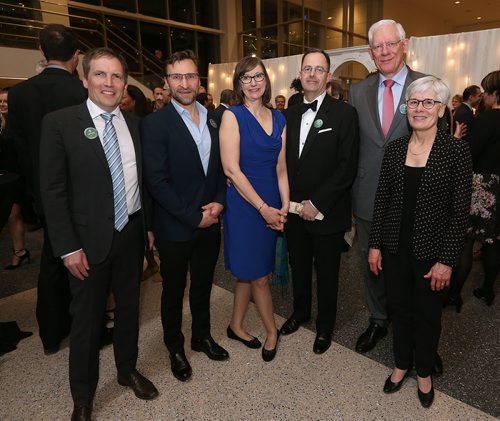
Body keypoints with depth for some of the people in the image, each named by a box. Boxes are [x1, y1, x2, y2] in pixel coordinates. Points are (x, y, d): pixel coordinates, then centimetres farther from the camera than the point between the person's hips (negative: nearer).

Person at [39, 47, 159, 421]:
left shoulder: (135, 124, 5)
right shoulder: (60, 123, -9)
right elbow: (53, 191, -10)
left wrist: (150, 225, 7)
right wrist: (69, 247, -13)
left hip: (132, 234, 4)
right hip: (90, 240, -4)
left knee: (129, 307, 19)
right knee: (87, 318, 11)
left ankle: (128, 369, 43)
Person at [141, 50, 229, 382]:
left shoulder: (214, 120, 5)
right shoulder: (155, 123, -11)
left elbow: (222, 167, 10)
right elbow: (156, 181, -17)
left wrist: (219, 202, -7)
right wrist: (194, 217, -17)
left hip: (210, 223, 5)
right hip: (175, 228, -4)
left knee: (203, 286, 21)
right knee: (174, 291, 14)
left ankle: (202, 337, 43)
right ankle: (176, 348, 36)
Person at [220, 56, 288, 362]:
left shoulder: (278, 118, 9)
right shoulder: (232, 116, -7)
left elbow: (281, 167, 8)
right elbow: (232, 170, -14)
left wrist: (285, 205, -4)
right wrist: (264, 208, -15)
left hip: (272, 205, 5)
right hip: (244, 204, -5)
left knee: (248, 271, 15)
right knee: (258, 275, 5)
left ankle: (236, 326, 34)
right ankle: (272, 331, 27)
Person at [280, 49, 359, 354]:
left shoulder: (344, 114, -9)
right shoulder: (290, 114, 8)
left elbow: (347, 167, -14)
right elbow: (285, 162, 10)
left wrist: (317, 203, -17)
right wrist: (290, 201, -1)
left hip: (327, 212, -4)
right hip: (294, 210, 5)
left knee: (327, 272, 12)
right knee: (299, 266, 20)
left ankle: (325, 325, 35)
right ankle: (301, 311, 45)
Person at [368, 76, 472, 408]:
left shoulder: (458, 150, -9)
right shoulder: (394, 148, 1)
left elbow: (460, 211, -10)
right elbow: (382, 199, 3)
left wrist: (447, 260, -12)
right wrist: (375, 244, 2)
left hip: (431, 251, -3)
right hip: (395, 247, 3)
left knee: (427, 315, 15)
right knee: (399, 308, 16)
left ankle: (424, 372, 39)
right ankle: (402, 363, 40)